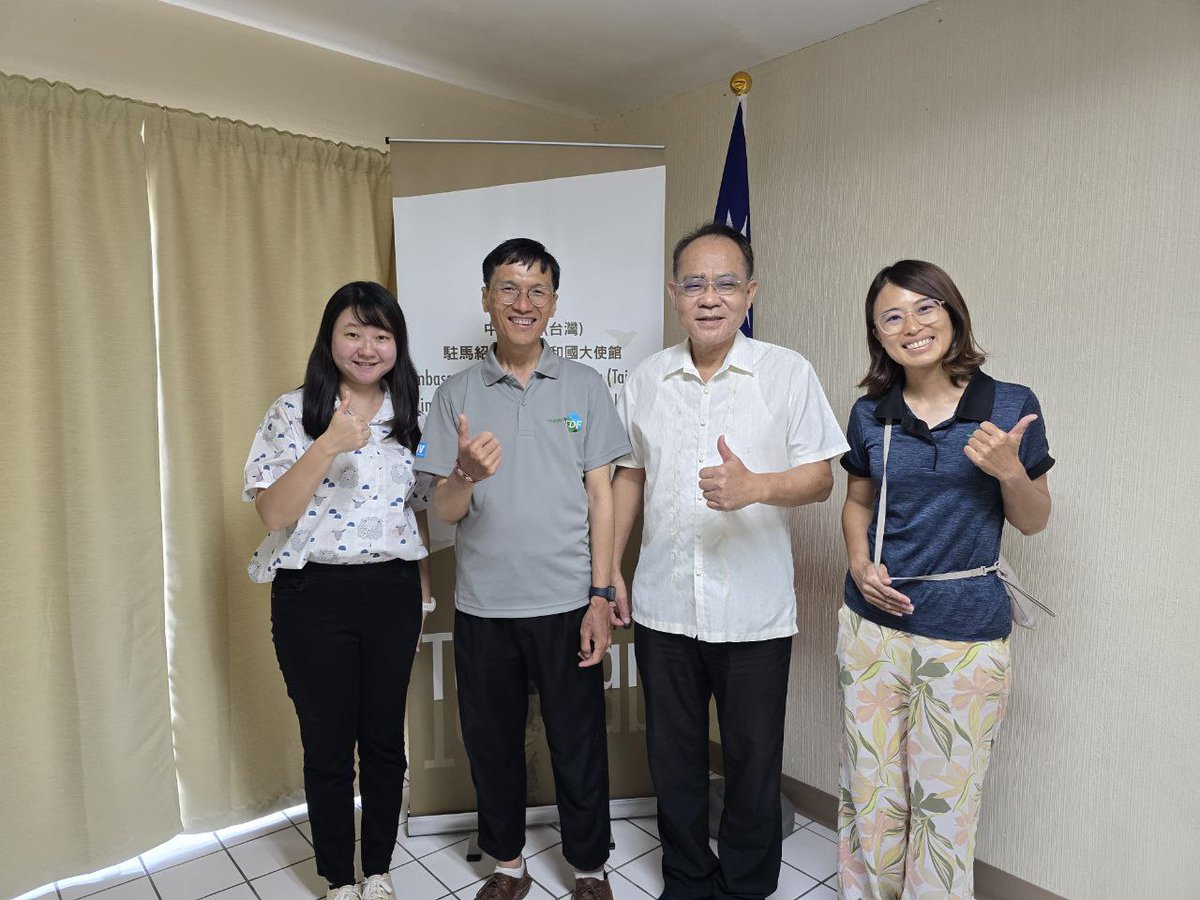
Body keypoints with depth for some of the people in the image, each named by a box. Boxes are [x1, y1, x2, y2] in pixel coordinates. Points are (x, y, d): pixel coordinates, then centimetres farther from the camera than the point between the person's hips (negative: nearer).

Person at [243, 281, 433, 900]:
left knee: (385, 738, 14)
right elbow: (273, 513, -13)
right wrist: (329, 444, -24)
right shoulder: (293, 413, -5)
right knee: (328, 744, 11)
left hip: (392, 594, 3)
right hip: (313, 595, -2)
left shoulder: (410, 418, 5)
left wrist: (421, 595, 11)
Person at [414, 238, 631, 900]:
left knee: (578, 744, 11)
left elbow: (600, 495, 1)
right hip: (482, 604, 1)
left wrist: (601, 596, -5)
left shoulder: (584, 386, 1)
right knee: (491, 740, 16)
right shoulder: (457, 393, 2)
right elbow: (444, 511, 0)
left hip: (565, 601, -1)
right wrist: (467, 474, -23)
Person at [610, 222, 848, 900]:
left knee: (754, 762, 12)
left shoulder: (789, 373, -5)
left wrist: (757, 486, -26)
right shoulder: (647, 380, 5)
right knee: (674, 757, 17)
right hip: (662, 605, 3)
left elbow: (820, 479, -6)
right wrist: (612, 568, 10)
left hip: (754, 610, -3)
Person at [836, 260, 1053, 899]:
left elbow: (1033, 521, 3)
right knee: (870, 794, 14)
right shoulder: (869, 414, 1)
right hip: (872, 624, 2)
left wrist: (1009, 470, -18)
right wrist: (859, 561, -4)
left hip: (966, 633, -2)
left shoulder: (1012, 407, -5)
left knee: (944, 804, 12)